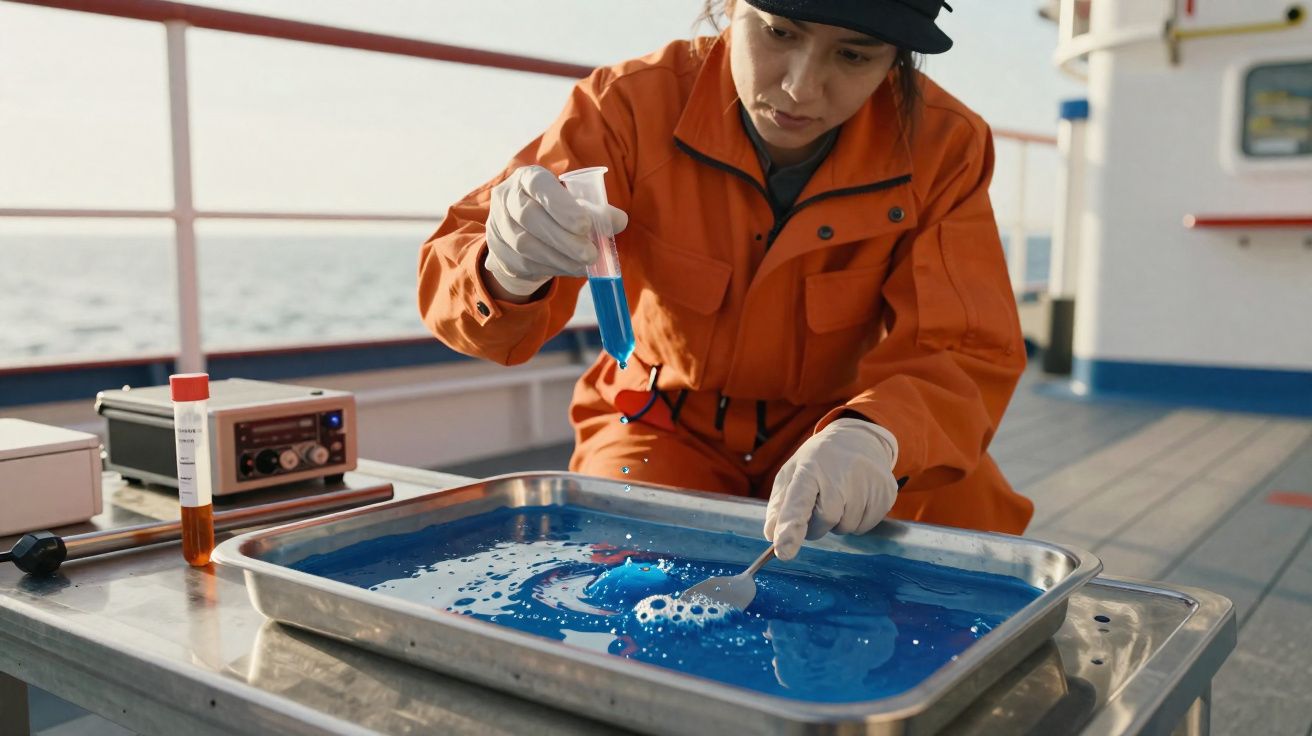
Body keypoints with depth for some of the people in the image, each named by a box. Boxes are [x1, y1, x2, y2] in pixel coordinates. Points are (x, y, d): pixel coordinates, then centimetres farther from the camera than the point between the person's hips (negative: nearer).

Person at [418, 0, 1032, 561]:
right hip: (665, 427, -1)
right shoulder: (631, 106, -19)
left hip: (836, 430, 2)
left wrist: (871, 438, -44)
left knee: (974, 518, -21)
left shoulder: (945, 146, -16)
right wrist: (507, 273, -47)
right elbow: (458, 277, -20)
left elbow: (968, 354, -20)